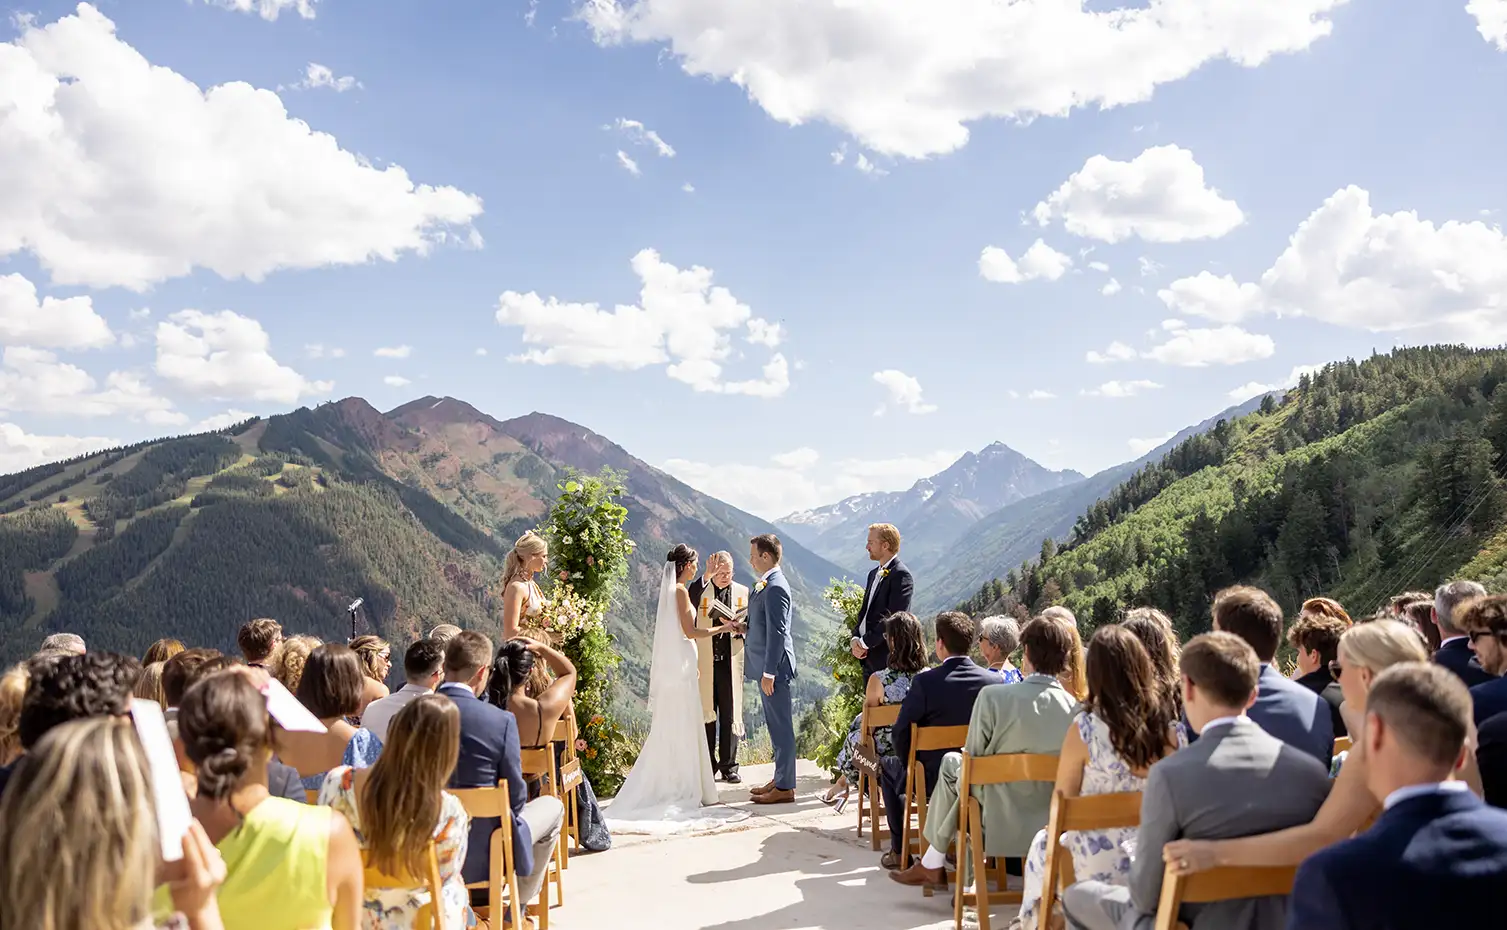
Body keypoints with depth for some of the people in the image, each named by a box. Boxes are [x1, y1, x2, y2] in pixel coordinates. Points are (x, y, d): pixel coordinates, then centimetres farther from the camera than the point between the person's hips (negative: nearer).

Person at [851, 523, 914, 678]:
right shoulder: (874, 573, 16)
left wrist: (864, 643, -15)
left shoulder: (901, 575, -13)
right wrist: (855, 640, -1)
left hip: (886, 658, -8)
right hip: (869, 656, 8)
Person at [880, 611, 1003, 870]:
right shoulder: (996, 681, -11)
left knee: (888, 766, 28)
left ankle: (899, 851, 27)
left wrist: (912, 767, 2)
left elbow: (900, 733, -16)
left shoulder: (924, 682, -20)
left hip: (933, 778, -3)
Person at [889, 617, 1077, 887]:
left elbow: (974, 756, -9)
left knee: (952, 762, 23)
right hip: (1054, 816, 4)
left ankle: (933, 863, 32)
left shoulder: (992, 696, -20)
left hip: (1003, 818, -4)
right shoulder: (1076, 707, -11)